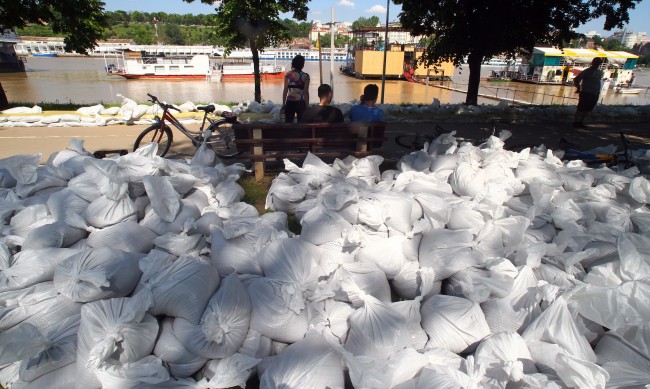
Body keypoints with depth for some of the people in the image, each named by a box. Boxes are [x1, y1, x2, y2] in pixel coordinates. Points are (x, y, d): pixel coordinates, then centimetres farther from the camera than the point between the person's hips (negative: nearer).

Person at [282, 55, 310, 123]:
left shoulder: (288, 75, 1)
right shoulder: (305, 76, -3)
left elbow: (285, 90, 0)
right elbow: (306, 92, -5)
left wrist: (283, 103, 6)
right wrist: (307, 105, 1)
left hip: (290, 102, 1)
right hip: (301, 103, -1)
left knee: (288, 122, 4)